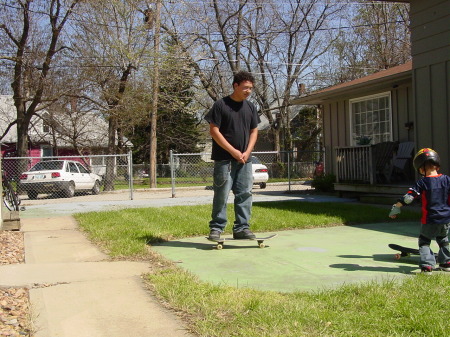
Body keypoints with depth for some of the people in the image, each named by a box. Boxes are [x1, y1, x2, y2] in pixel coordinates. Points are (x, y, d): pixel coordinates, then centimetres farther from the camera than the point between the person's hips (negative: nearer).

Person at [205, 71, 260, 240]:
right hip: (224, 159, -5)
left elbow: (254, 131, 15)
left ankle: (242, 228, 12)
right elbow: (214, 131, -9)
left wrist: (247, 152, -1)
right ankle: (216, 228, 6)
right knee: (221, 194, -3)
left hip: (244, 159, 5)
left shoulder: (251, 107, 12)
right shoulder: (221, 105, -6)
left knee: (245, 194, 4)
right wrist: (233, 151, -12)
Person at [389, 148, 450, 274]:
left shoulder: (422, 182, -11)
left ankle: (427, 266, -8)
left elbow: (409, 197, -15)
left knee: (424, 241, 7)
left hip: (430, 220, -4)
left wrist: (396, 207, -8)